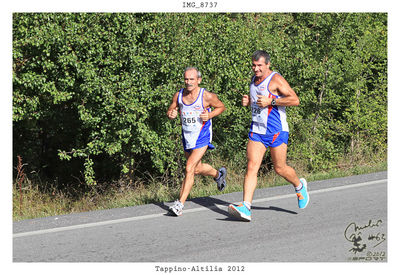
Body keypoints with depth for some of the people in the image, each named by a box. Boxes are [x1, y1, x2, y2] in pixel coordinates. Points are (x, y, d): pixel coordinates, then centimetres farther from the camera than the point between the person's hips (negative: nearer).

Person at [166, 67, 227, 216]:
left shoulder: (207, 96, -14)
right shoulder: (178, 95, -3)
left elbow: (221, 107, 2)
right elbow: (170, 110, 9)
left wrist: (210, 115, -17)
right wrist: (171, 114, -15)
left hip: (202, 137, -6)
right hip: (187, 136, 6)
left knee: (189, 169, -17)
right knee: (197, 168, 22)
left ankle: (180, 203, -16)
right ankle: (218, 174, 54)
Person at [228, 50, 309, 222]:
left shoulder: (276, 80, -11)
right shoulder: (254, 79, 12)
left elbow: (295, 100, -18)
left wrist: (271, 101, -20)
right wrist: (248, 101, 8)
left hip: (276, 131, -6)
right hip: (256, 130, 6)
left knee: (280, 169, 6)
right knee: (252, 166, -8)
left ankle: (299, 186, 38)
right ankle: (246, 208, -16)